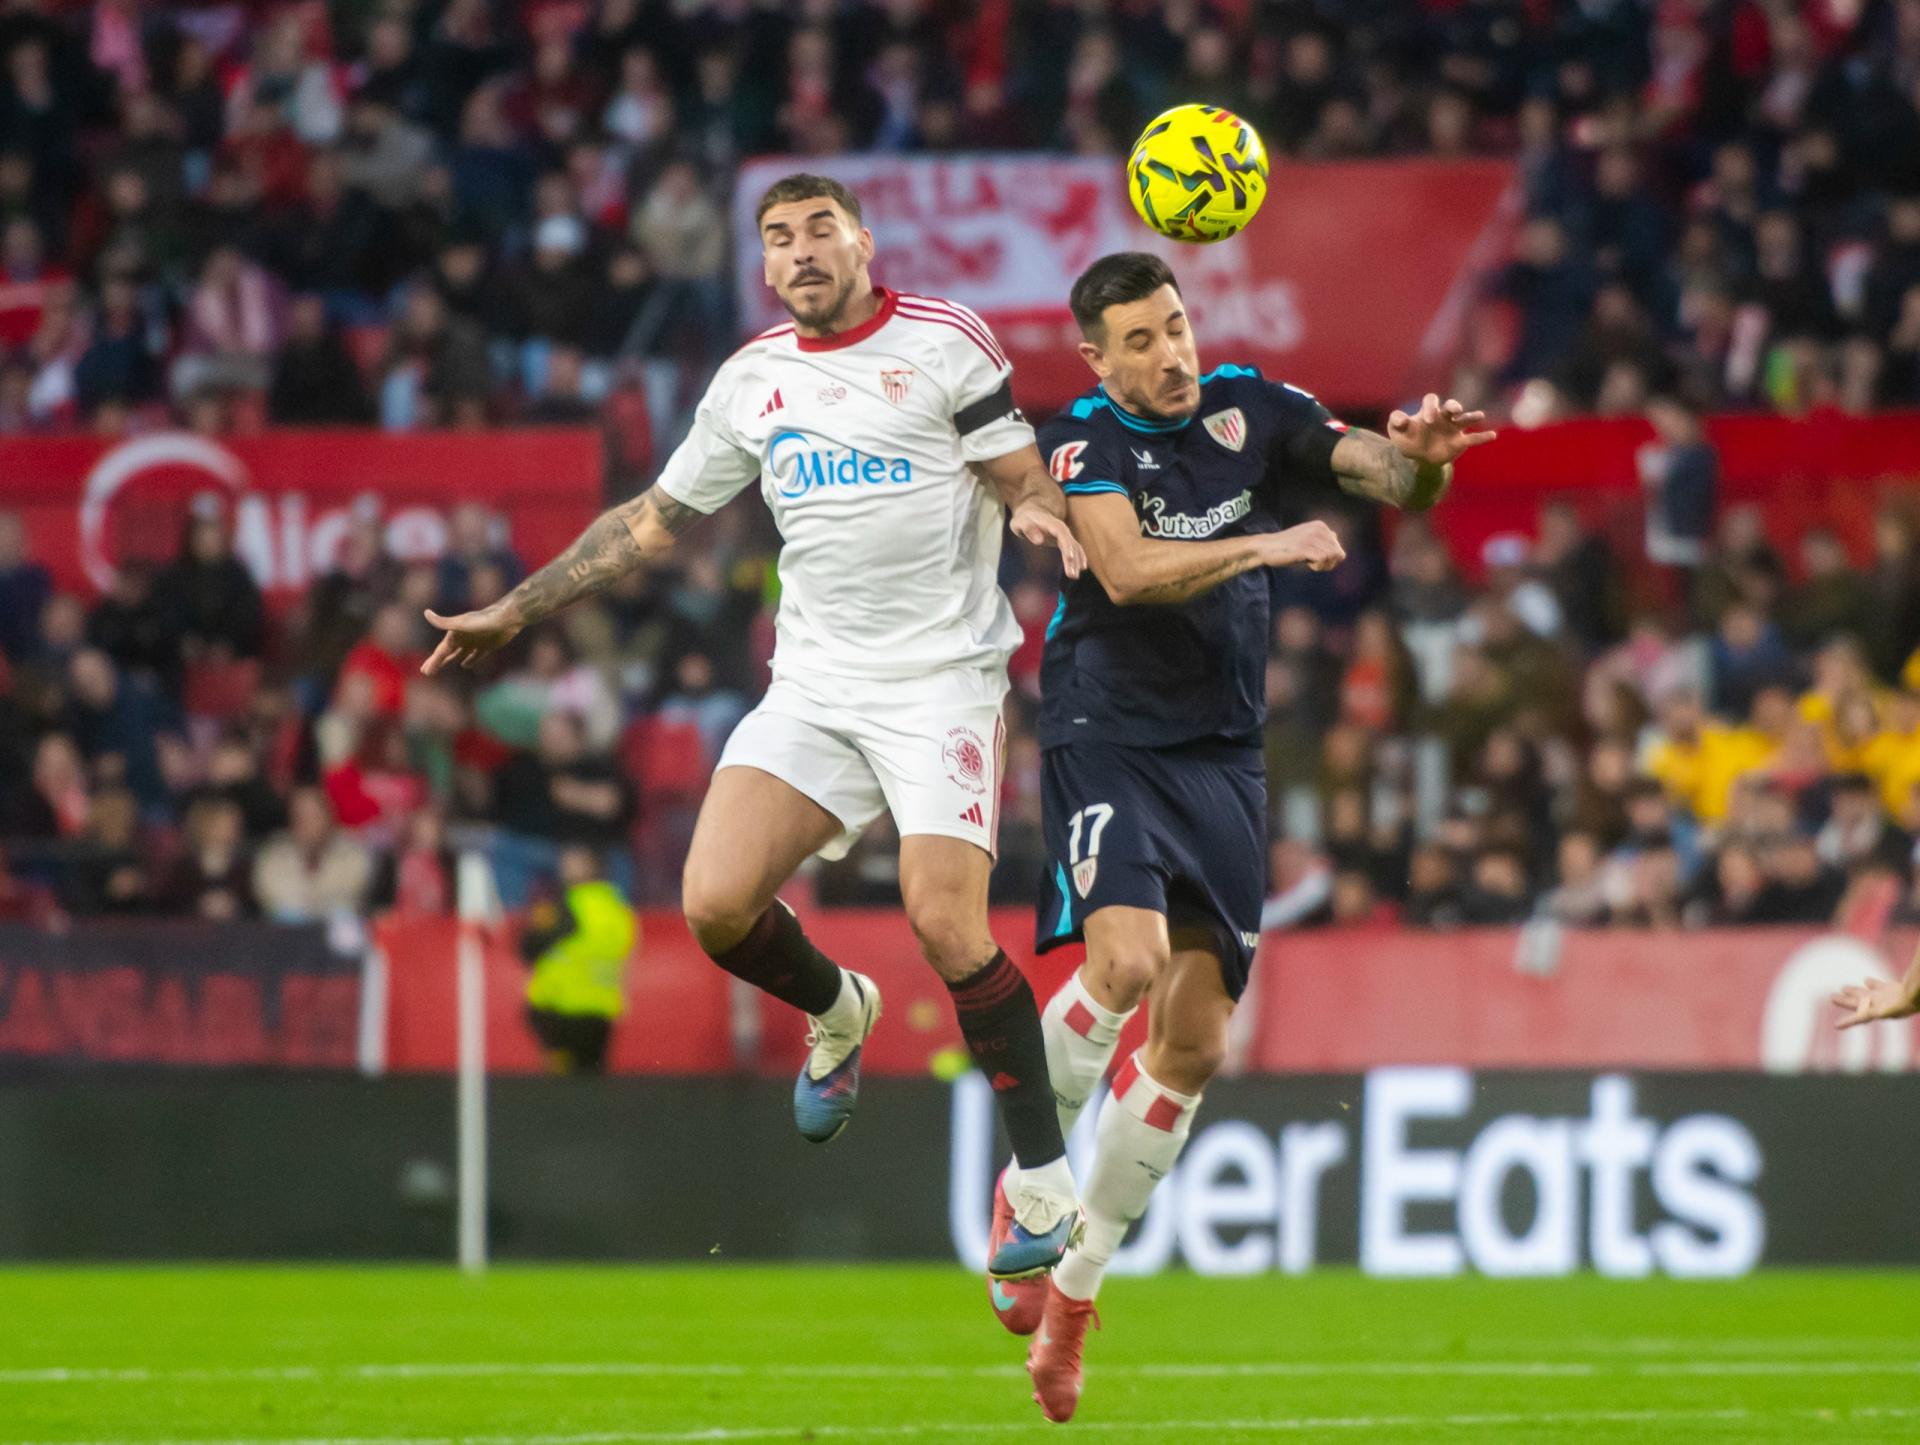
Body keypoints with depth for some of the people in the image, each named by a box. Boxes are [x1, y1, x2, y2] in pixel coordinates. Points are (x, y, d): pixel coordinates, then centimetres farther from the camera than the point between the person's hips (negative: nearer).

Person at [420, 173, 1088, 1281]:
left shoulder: (945, 343, 0)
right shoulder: (752, 380, 13)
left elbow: (1028, 482, -1)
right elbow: (656, 520, 23)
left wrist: (1038, 512, -26)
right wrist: (519, 609, 22)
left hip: (943, 677, -5)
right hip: (814, 686, 5)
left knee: (945, 920, -20)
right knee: (716, 903, -13)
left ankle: (1048, 1182, -6)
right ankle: (837, 1013, 22)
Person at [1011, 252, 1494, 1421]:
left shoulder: (1253, 409, 4)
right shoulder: (1083, 441, -7)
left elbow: (1394, 482, -1)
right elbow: (1127, 570, -23)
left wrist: (1421, 456, -24)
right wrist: (1263, 545, -33)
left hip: (1222, 757, 4)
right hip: (1108, 740, -4)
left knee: (1195, 1043, 1)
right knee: (1126, 956, -29)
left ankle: (1074, 1289, 12)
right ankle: (1028, 1180, -7)